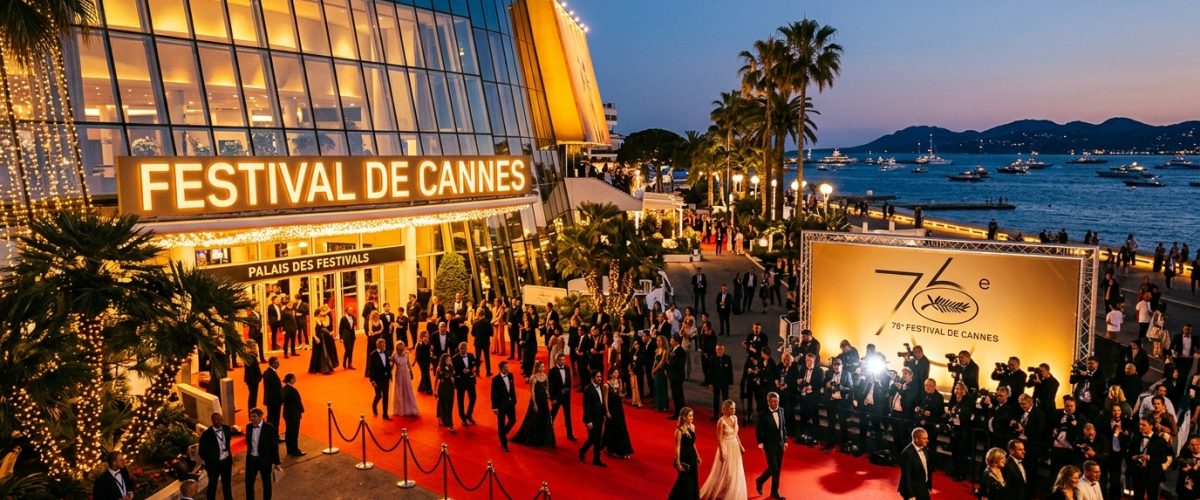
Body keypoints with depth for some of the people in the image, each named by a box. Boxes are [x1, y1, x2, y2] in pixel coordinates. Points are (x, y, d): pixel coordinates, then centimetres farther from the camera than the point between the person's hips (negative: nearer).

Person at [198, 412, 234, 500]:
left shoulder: (227, 429, -7)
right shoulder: (206, 434, -20)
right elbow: (202, 451, -12)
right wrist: (208, 463, -5)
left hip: (227, 461, 4)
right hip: (214, 463, -4)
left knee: (227, 483, 20)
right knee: (212, 485, 15)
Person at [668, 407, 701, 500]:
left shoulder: (692, 427, 3)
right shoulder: (679, 430, -19)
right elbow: (677, 447, -17)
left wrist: (697, 456, 16)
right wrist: (678, 462, -18)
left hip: (692, 457, 7)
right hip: (684, 458, -7)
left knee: (693, 481, 15)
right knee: (685, 482, 6)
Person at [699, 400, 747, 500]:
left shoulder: (734, 418, 2)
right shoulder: (721, 421, -19)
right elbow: (719, 438, -17)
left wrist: (740, 446, 13)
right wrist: (722, 452, -19)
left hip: (735, 447, 7)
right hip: (726, 447, -7)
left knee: (736, 472, 12)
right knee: (724, 473, 2)